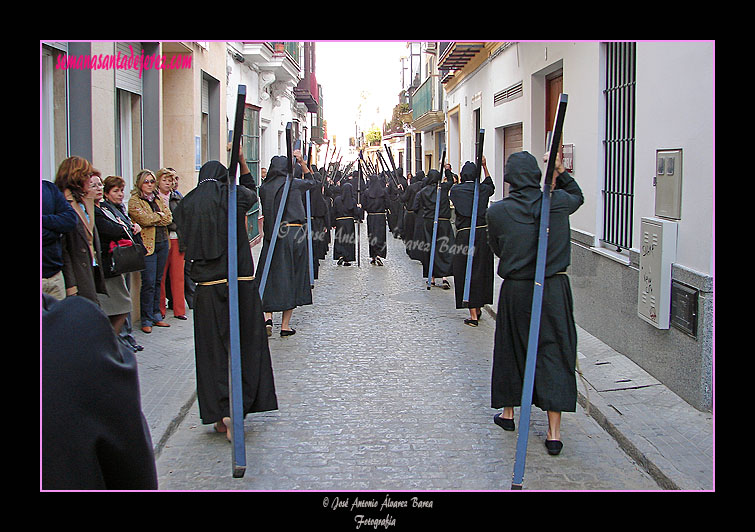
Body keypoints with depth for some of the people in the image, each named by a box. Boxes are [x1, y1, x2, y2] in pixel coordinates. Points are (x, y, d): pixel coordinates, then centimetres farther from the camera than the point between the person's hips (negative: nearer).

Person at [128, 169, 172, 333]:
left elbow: (169, 218, 4)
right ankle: (146, 320, -2)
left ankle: (156, 315, 18)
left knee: (157, 281, 10)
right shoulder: (134, 201, -3)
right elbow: (144, 219, -16)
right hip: (147, 245, -6)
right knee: (149, 283, -8)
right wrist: (160, 216, -3)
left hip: (162, 243, 6)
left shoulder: (159, 199, 16)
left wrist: (153, 218, -8)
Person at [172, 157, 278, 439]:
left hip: (206, 285, 2)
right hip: (240, 280, -2)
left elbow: (185, 247, 7)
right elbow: (251, 189, 22)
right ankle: (236, 411, -4)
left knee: (213, 349, 7)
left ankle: (220, 415, 8)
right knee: (244, 344, 5)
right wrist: (241, 159, 24)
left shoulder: (186, 204, 4)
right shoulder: (234, 196, -1)